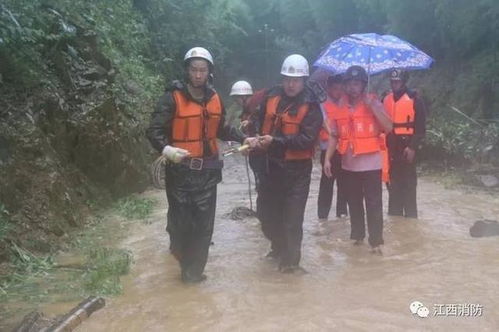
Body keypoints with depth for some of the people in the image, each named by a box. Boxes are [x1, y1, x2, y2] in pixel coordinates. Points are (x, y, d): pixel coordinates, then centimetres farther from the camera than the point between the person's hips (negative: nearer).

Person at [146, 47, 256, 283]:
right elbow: (154, 130, -15)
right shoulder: (173, 98, -9)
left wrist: (244, 139, 12)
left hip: (207, 171, 5)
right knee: (181, 220, 2)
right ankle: (180, 249, 34)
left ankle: (193, 269, 18)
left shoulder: (214, 99, 9)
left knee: (204, 223, 5)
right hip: (180, 170, -4)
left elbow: (222, 129, 22)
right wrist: (165, 149, -33)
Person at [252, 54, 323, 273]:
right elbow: (260, 121, 17)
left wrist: (275, 141, -24)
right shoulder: (271, 97, 3)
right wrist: (257, 138, -3)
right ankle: (278, 248, 43)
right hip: (271, 165, 6)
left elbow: (307, 139, -19)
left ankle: (290, 260, 18)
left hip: (296, 170, -6)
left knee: (292, 218, 0)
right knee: (266, 212, 18)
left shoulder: (311, 105, -11)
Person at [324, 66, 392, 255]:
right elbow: (334, 136, 9)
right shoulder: (340, 108, 6)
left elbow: (388, 127, -14)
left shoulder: (373, 103, -3)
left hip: (371, 164, -4)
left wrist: (372, 106, -18)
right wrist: (327, 158, 0)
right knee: (354, 203, 14)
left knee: (373, 204, -1)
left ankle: (376, 241, 4)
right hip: (349, 164, 4)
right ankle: (357, 235, 27)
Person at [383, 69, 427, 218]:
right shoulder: (386, 100, 11)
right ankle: (394, 216, 20)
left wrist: (412, 147, -15)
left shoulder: (415, 100, -4)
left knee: (408, 185, -1)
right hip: (390, 149, 5)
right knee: (393, 185, 11)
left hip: (407, 148, -5)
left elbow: (420, 127, -7)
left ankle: (410, 217, 7)